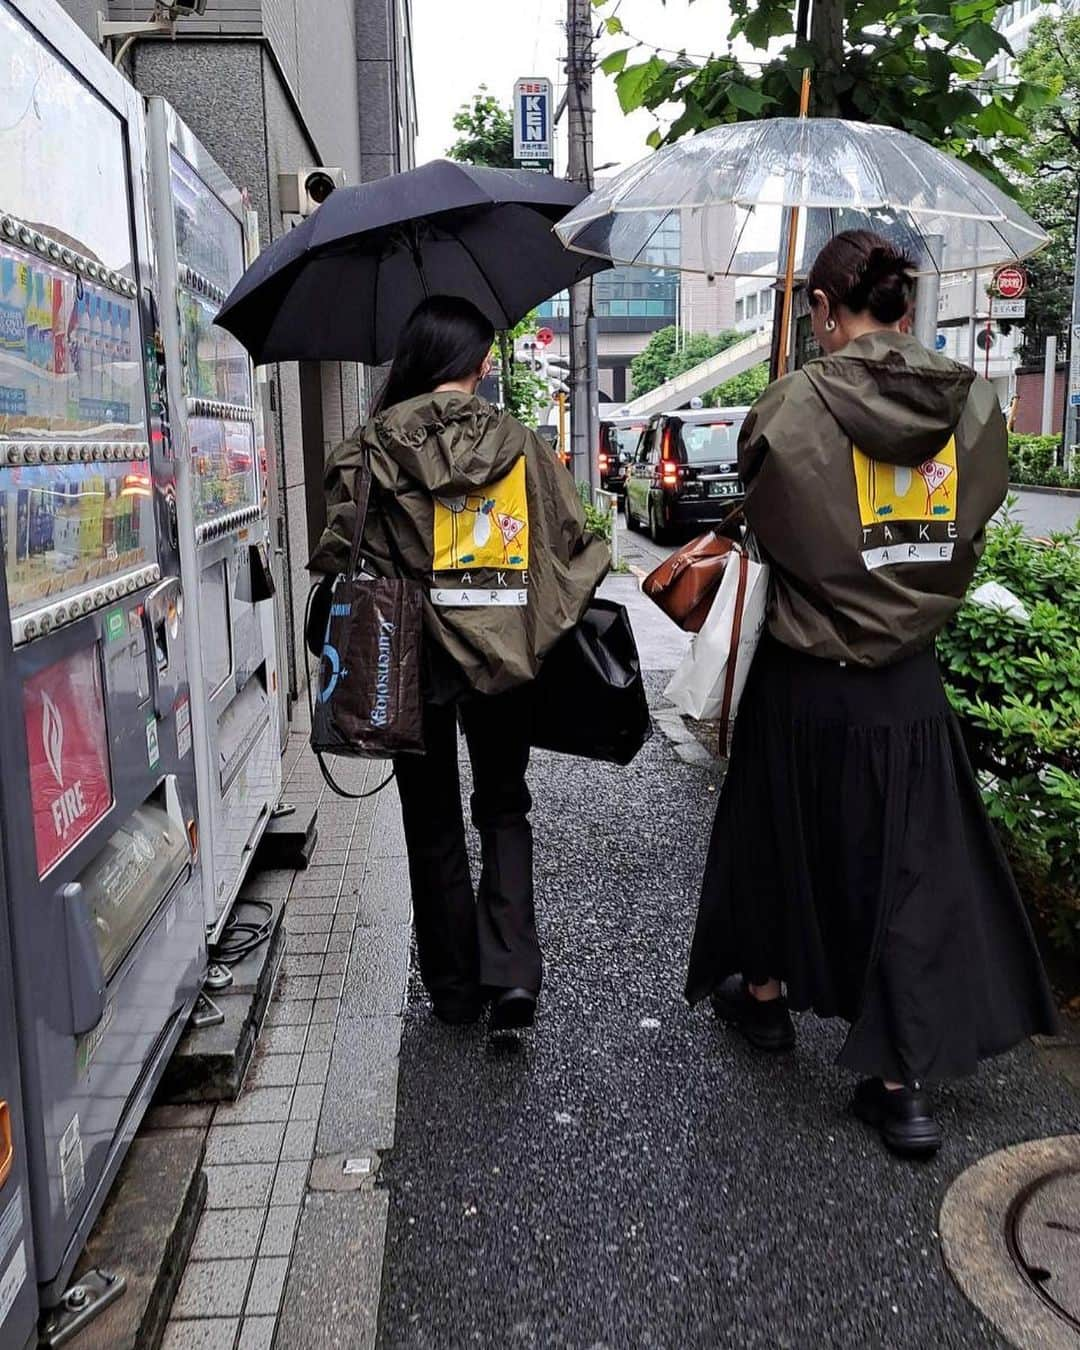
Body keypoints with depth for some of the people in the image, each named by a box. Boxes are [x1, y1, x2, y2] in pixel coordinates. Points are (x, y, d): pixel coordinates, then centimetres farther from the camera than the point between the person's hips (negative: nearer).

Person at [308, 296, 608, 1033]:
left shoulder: (374, 446, -6)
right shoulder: (521, 443, 0)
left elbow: (344, 554, -10)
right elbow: (574, 542, 0)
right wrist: (549, 619, 14)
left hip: (416, 657, -1)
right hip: (504, 658, 1)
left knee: (433, 821, 13)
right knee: (503, 810, 18)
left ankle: (454, 987, 23)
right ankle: (512, 972, 5)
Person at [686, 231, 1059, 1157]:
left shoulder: (796, 405, -14)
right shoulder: (974, 405, -3)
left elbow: (764, 523, -2)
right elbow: (969, 538, 5)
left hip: (806, 678, -2)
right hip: (911, 682, 3)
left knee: (783, 837, 18)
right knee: (912, 868, 11)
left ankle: (764, 993, 40)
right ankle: (903, 1083, 15)